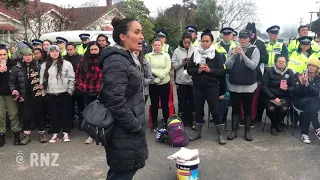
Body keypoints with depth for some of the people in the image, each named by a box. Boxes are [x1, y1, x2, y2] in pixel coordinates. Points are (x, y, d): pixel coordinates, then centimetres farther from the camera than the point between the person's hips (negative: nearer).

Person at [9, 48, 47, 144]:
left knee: (38, 114, 6)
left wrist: (42, 87, -5)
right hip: (23, 97, 1)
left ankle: (42, 134, 19)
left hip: (36, 96, 0)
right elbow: (12, 81, 3)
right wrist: (14, 90, -10)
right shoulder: (17, 68, 0)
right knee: (25, 116, 6)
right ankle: (27, 135, 20)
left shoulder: (37, 66, 1)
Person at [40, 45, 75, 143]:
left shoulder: (67, 64, -2)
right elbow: (42, 80, 9)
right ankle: (55, 133, 20)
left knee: (65, 114, 4)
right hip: (51, 94, 3)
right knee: (53, 114, 9)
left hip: (64, 93, -2)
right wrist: (43, 92, 4)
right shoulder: (44, 65, 8)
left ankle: (66, 133, 17)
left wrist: (70, 91, -6)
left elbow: (71, 79, -3)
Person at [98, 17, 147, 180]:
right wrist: (137, 128, -17)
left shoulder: (128, 59, 13)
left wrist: (137, 126, 17)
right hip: (124, 136, -10)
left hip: (128, 133, 10)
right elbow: (116, 104, -26)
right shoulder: (116, 62, -20)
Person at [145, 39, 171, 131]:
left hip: (165, 83, 0)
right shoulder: (148, 56, 5)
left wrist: (160, 77, -16)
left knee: (165, 103, 5)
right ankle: (154, 123, 18)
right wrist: (160, 74, -16)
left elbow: (168, 68, -5)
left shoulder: (166, 55, 6)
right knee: (154, 104, 7)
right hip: (152, 83, 0)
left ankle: (166, 122, 17)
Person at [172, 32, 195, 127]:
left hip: (193, 80, 0)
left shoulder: (195, 50, -2)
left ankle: (193, 121, 26)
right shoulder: (177, 51, 1)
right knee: (182, 102, 11)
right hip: (181, 81, 0)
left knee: (193, 102, 11)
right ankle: (181, 121, 24)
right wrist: (181, 62, -15)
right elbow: (173, 65, 0)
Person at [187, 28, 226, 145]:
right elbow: (189, 70, 2)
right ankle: (197, 132, 26)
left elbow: (222, 72, -7)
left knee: (214, 110, -1)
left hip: (212, 86, -3)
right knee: (198, 109, 12)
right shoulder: (195, 53, 5)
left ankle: (220, 134, 12)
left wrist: (209, 70, -22)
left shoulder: (217, 55, -2)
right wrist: (198, 70, -16)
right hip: (198, 86, 3)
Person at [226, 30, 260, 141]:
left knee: (248, 109, 7)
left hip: (248, 85, -2)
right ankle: (234, 131, 17)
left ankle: (247, 132, 18)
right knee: (235, 108, 9)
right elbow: (228, 66, -2)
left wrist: (243, 55, -23)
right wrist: (233, 55, -18)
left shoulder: (254, 50, -2)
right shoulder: (233, 49, 5)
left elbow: (253, 66, -14)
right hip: (234, 85, 2)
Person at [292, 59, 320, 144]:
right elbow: (295, 93, -7)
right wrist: (301, 83, -23)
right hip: (300, 101, -1)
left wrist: (307, 84, -33)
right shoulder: (301, 75, 1)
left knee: (309, 106, -34)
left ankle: (304, 134, -37)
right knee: (310, 102, -34)